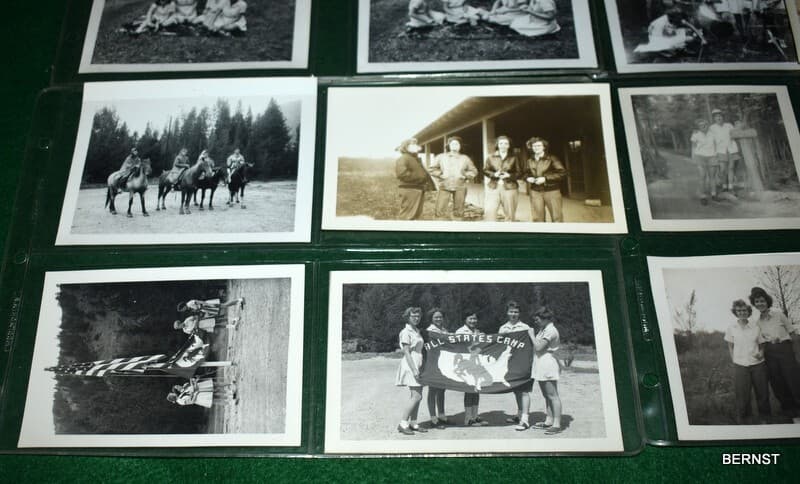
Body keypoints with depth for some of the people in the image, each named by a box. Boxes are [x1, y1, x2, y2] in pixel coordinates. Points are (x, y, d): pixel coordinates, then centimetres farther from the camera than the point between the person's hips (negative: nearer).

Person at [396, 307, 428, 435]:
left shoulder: (417, 331, 17)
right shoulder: (406, 332, -9)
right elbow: (406, 352, -15)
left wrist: (419, 368, 16)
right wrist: (414, 369, -21)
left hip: (418, 365, 9)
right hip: (410, 365, -9)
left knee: (416, 396, 7)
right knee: (416, 396, -13)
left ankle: (413, 423, 13)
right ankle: (402, 424, -9)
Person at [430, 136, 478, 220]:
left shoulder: (465, 158, 10)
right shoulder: (441, 157, 8)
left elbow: (474, 171, 12)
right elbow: (432, 168, 10)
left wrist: (465, 175, -6)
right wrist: (440, 174, -7)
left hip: (460, 187, 1)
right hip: (445, 187, -1)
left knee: (458, 211, 6)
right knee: (440, 210, -10)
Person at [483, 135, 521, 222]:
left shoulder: (513, 158, 7)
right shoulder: (490, 157, 9)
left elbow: (518, 173, 5)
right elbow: (485, 170, 6)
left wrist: (509, 175, -15)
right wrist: (494, 174, -13)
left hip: (509, 188, 0)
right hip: (493, 188, 0)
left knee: (510, 214, 5)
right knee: (489, 212, -12)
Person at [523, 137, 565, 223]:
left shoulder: (552, 159, -6)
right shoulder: (530, 161, 7)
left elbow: (562, 172, -11)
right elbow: (526, 173, 20)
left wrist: (545, 178, -19)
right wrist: (528, 178, -5)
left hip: (551, 191, -4)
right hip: (535, 192, 4)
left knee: (556, 217, 0)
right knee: (537, 217, 4)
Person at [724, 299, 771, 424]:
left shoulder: (756, 327, 3)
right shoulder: (731, 329, 1)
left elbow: (761, 344, 11)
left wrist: (761, 353, -9)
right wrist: (734, 362, 1)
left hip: (758, 364, 1)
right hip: (740, 366, -1)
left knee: (762, 392, 5)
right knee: (742, 394, -1)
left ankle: (763, 417, 24)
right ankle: (742, 419, 14)